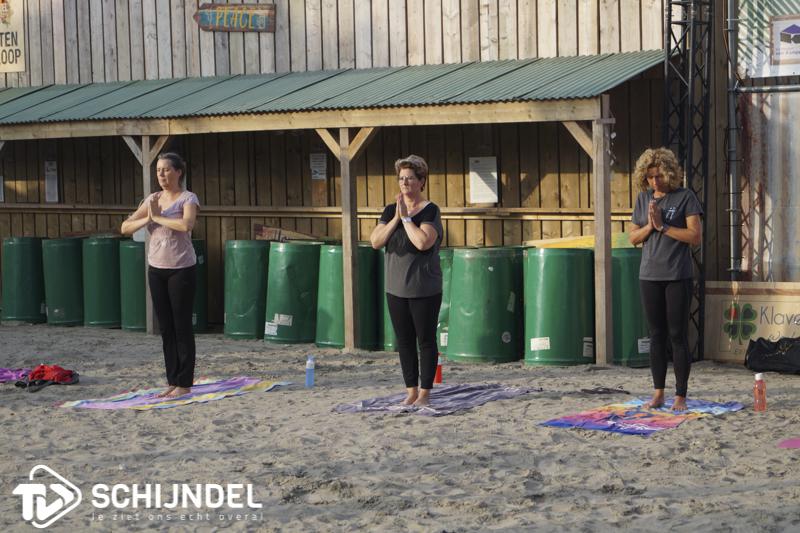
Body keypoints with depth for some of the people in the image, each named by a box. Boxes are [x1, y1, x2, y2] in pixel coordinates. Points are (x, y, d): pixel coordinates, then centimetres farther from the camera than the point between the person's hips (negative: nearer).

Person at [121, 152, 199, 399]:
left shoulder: (188, 198, -8)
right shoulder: (151, 200, 8)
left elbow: (186, 224, -28)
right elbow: (125, 227, 5)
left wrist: (157, 216, -17)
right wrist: (147, 218, -12)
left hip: (181, 270, -6)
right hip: (157, 269, 6)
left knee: (182, 327, -1)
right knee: (166, 328, 10)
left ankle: (184, 383, 6)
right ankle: (172, 381, 17)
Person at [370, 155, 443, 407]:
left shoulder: (430, 211, -10)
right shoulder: (390, 211, 7)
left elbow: (423, 242, -25)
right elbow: (375, 242, -3)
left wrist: (406, 217, -17)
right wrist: (396, 218, -12)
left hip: (424, 289, -5)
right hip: (396, 289, 6)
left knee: (426, 340, 2)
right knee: (404, 341, 10)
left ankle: (425, 392, 10)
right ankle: (411, 391, 19)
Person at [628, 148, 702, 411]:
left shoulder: (685, 197, -4)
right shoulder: (643, 198, 10)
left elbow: (695, 236, -10)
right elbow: (633, 237, 11)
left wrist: (663, 226, -13)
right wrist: (650, 226, -7)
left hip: (677, 277, -4)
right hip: (649, 276, 4)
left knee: (678, 335, -1)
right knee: (657, 335, 9)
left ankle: (680, 396, 4)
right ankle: (658, 393, 15)